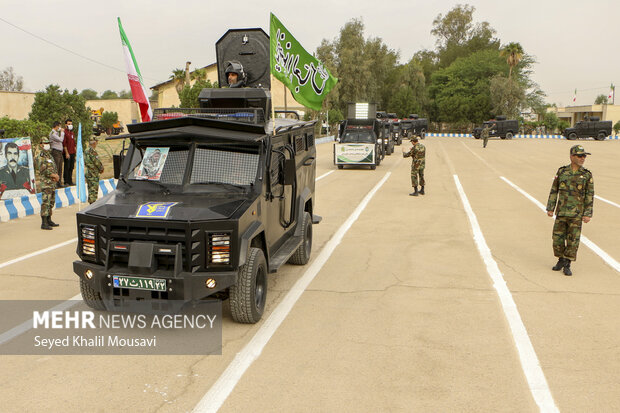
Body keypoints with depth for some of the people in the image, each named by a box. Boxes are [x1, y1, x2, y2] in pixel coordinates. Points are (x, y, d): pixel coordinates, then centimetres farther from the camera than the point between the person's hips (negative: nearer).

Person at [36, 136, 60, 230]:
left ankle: (49, 220, 21)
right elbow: (43, 170, -18)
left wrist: (57, 175, -1)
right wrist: (54, 175, -13)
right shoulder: (41, 156, -9)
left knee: (51, 202, 13)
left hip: (52, 182, 9)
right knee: (45, 202, -10)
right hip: (46, 182, -9)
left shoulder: (49, 155, 18)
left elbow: (54, 168, 19)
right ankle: (44, 223, -10)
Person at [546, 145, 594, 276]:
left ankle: (567, 265, 13)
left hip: (576, 214, -1)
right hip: (561, 212, 2)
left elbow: (590, 196, 0)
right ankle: (561, 261, 26)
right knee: (558, 237, 6)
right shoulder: (561, 172, 3)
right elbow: (554, 191, 7)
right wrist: (550, 208, 2)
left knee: (573, 240, 1)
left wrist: (588, 214, -6)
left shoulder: (587, 175, 0)